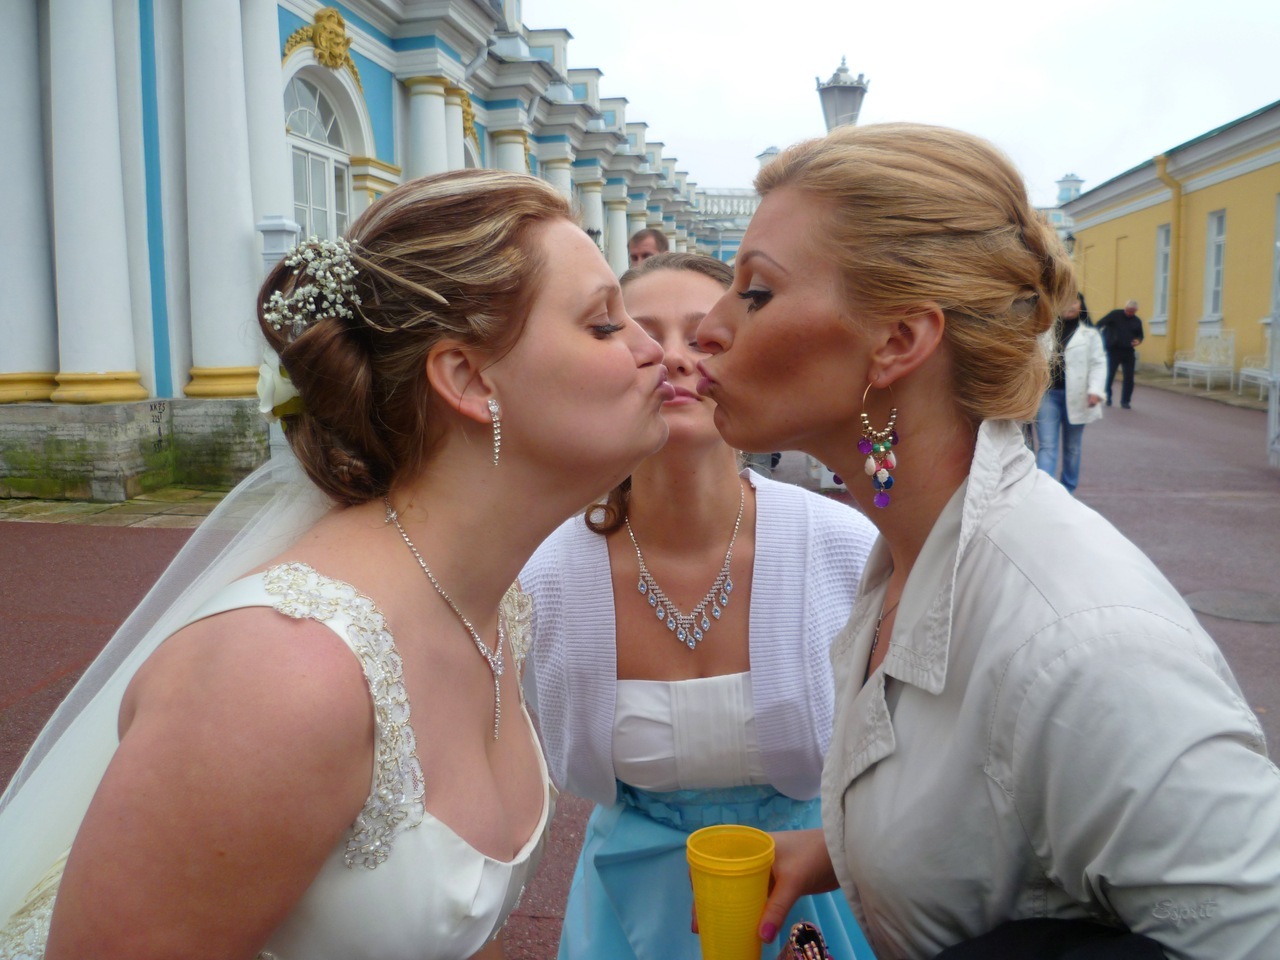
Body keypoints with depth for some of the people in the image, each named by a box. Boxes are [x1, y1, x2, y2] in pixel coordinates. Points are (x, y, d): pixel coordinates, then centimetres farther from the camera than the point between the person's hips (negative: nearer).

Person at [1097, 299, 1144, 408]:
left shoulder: (1137, 321, 9)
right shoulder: (1115, 314, -4)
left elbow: (1140, 335, 18)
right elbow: (1100, 324, -7)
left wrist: (1138, 340, -5)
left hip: (1128, 352, 3)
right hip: (1113, 351, -3)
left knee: (1129, 377, 1)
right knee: (1109, 375, 2)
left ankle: (1125, 401, 11)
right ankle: (1107, 397, 20)